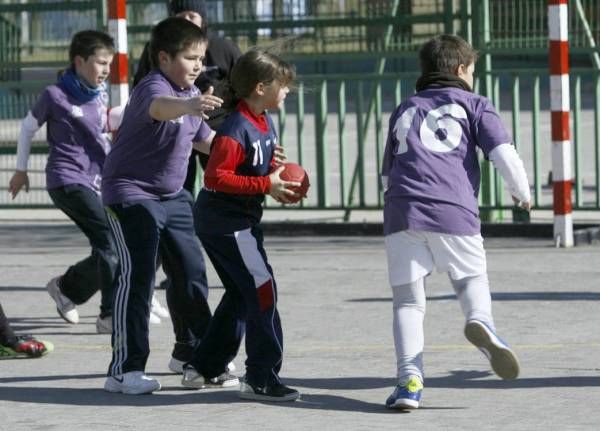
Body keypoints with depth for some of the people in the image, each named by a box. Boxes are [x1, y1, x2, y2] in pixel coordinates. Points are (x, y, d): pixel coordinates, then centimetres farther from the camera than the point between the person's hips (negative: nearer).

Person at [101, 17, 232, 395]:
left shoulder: (192, 94, 8)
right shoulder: (153, 87, -22)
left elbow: (204, 138, 25)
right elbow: (160, 107, -49)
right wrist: (189, 105, -70)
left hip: (172, 196, 9)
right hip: (132, 194, -9)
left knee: (191, 272, 13)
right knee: (138, 275, -15)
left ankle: (192, 351, 31)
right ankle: (125, 370, -15)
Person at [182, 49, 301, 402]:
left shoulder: (266, 124, 9)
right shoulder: (236, 129, -22)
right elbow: (215, 177, -27)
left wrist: (281, 177, -1)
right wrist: (266, 185, -26)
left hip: (241, 221, 11)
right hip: (226, 223, -11)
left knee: (241, 293, 19)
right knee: (263, 290, -12)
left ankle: (204, 367, 29)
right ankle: (262, 379, -10)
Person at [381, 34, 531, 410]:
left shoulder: (404, 111, 26)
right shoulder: (474, 105, 15)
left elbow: (387, 175, 29)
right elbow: (504, 154, 2)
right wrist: (522, 193, 18)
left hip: (401, 210, 2)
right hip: (454, 210, -2)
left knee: (408, 300, 7)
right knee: (472, 278, 19)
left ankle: (410, 378, -12)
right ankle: (481, 321, -14)